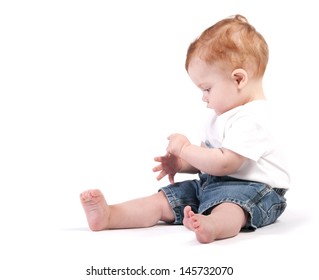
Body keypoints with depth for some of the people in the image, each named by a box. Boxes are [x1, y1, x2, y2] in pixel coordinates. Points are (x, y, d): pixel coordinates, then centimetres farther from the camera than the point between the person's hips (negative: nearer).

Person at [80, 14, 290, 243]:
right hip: (210, 184, 10)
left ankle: (211, 225, -72)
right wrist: (181, 164, 7)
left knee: (228, 207, -42)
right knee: (163, 200, -4)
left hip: (252, 189, -10)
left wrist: (184, 148, -12)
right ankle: (107, 216, -13)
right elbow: (209, 155, 26)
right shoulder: (224, 113, 18)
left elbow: (224, 163, -23)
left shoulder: (252, 119, -17)